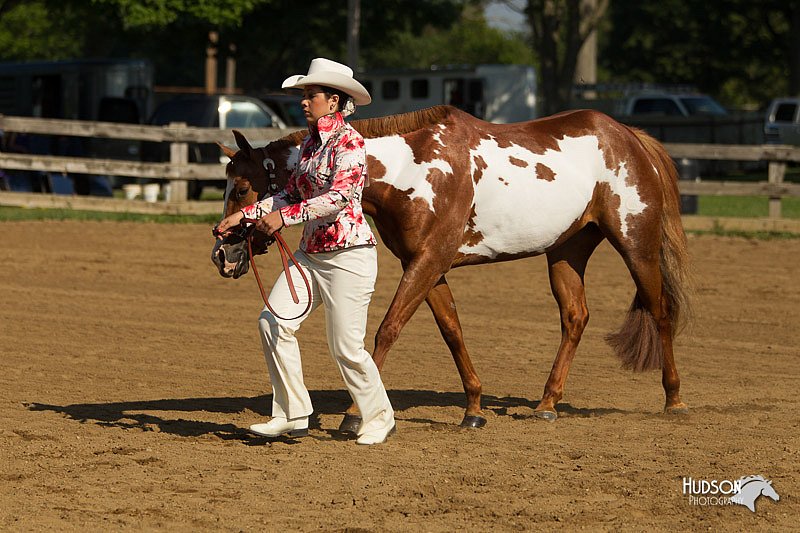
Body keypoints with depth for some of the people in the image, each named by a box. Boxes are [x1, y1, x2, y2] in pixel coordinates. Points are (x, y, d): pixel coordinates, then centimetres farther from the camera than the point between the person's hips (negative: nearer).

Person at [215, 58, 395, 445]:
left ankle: (379, 419, 16)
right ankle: (292, 416, 3)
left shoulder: (349, 141, -13)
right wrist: (245, 214, 12)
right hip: (309, 254, 8)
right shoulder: (310, 142, 13)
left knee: (346, 347, -5)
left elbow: (340, 195, -25)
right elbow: (292, 193, 21)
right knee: (273, 322, -5)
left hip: (349, 253, -8)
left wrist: (285, 216, -30)